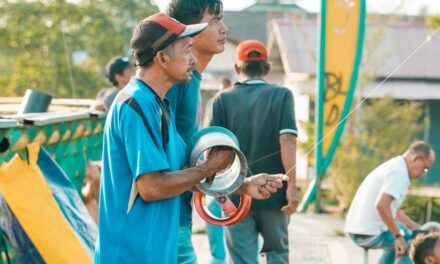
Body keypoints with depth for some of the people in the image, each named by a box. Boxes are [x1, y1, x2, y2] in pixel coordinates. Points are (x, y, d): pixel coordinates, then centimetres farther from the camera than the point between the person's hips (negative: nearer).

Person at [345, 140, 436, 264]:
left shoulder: (392, 166, 18)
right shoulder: (399, 172, -14)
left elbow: (394, 212, 25)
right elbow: (381, 205, -29)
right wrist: (398, 235, -22)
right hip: (371, 233, -10)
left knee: (397, 244, 31)